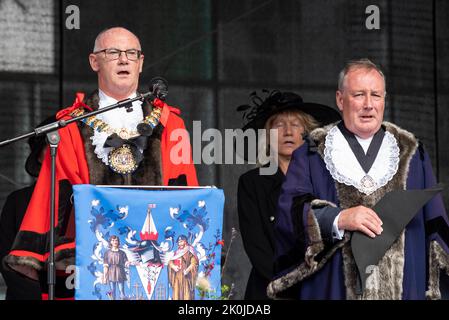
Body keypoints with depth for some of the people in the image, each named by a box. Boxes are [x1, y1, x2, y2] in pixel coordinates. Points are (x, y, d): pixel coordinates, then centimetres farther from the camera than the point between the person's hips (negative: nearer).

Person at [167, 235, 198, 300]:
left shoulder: (190, 251, 1)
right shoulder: (177, 252, 17)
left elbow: (194, 263, -9)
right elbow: (170, 262, 13)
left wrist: (187, 270, -23)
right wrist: (174, 267, -9)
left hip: (186, 276, -5)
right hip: (177, 276, 5)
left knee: (186, 293, -11)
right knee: (177, 293, -1)